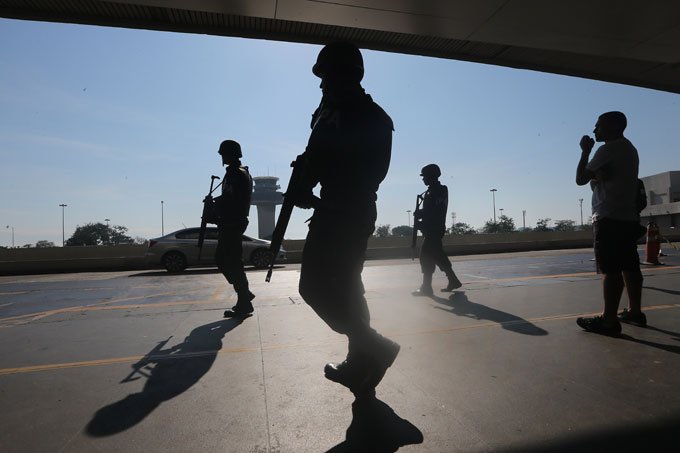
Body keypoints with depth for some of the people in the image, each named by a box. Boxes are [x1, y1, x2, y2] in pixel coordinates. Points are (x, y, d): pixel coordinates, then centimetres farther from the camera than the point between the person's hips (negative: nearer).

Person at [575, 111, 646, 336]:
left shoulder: (608, 149, -8)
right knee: (629, 266, 12)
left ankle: (609, 320, -10)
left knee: (610, 269, -11)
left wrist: (585, 151, 0)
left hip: (609, 218, -10)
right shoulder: (629, 148, 22)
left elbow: (581, 179, -7)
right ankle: (635, 311, 20)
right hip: (629, 217, 10)